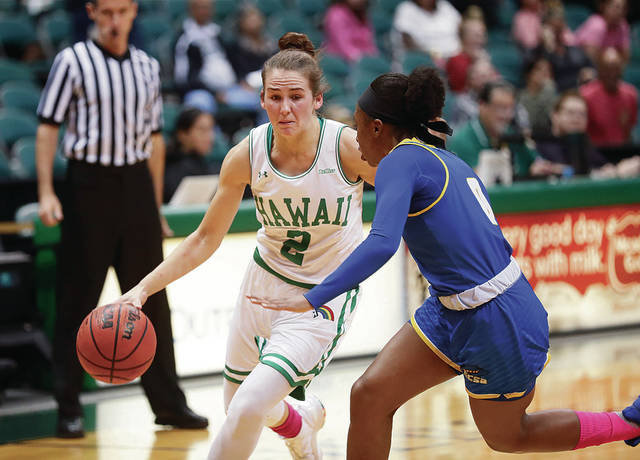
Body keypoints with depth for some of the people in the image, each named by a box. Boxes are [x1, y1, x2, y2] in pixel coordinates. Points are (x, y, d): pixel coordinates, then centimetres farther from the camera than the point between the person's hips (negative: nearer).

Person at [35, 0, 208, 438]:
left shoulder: (147, 67, 12)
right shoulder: (73, 61, -3)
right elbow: (48, 127, -4)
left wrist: (155, 203, 15)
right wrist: (46, 192, -13)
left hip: (136, 184, 4)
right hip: (90, 184, -4)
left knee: (151, 299, 7)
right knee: (78, 300, -1)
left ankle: (168, 402, 14)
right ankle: (69, 408, 5)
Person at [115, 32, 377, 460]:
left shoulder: (349, 146, -22)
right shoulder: (247, 155, -13)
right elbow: (206, 238, -3)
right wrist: (144, 288, -11)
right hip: (266, 281, 4)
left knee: (249, 406, -21)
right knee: (238, 406, 18)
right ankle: (303, 421, 52)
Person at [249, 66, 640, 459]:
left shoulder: (400, 160, -16)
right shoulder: (449, 161, 11)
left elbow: (382, 244, -31)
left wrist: (312, 299, -34)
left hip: (494, 322, -9)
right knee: (369, 395, 3)